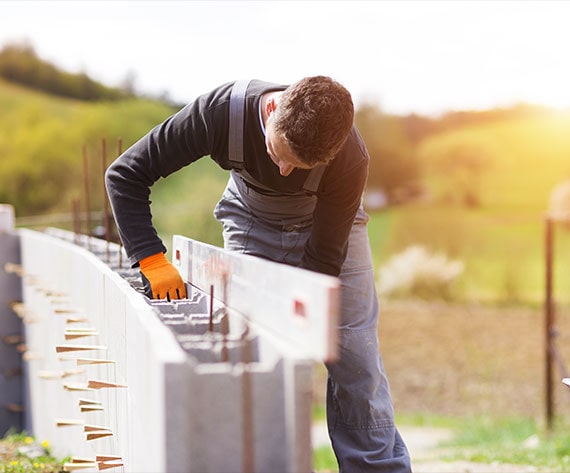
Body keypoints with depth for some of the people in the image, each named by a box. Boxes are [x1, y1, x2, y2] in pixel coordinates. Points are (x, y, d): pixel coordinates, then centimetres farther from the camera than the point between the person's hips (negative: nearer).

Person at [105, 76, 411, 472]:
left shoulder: (350, 161, -37)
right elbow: (125, 174, -26)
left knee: (355, 363, -6)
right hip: (252, 224, 1)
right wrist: (152, 260, -34)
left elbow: (323, 258, -26)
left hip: (327, 227, -1)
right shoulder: (221, 112, -36)